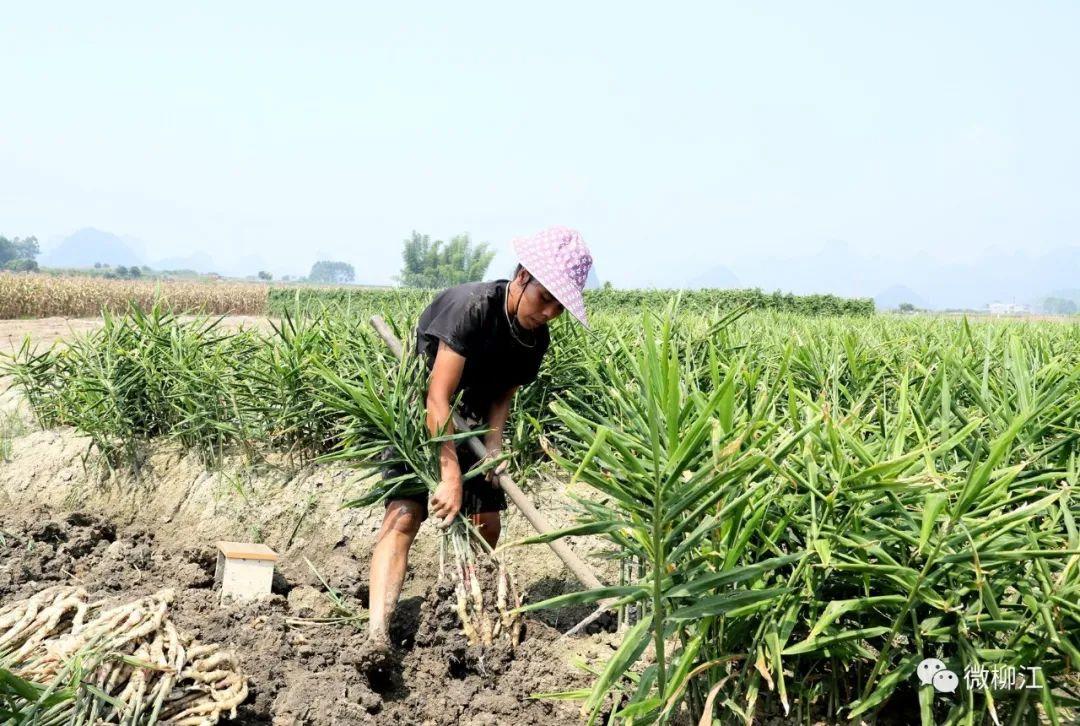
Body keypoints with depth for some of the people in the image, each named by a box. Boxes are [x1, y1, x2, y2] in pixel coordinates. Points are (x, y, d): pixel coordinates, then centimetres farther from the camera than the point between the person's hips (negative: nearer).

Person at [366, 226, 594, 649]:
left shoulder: (536, 339, -7)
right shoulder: (472, 306, -30)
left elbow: (503, 394, -1)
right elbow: (438, 398, -34)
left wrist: (494, 445, -20)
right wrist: (451, 476, -38)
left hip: (467, 425, 7)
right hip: (416, 419, -7)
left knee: (487, 524, 8)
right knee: (404, 514, -22)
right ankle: (376, 634, -30)